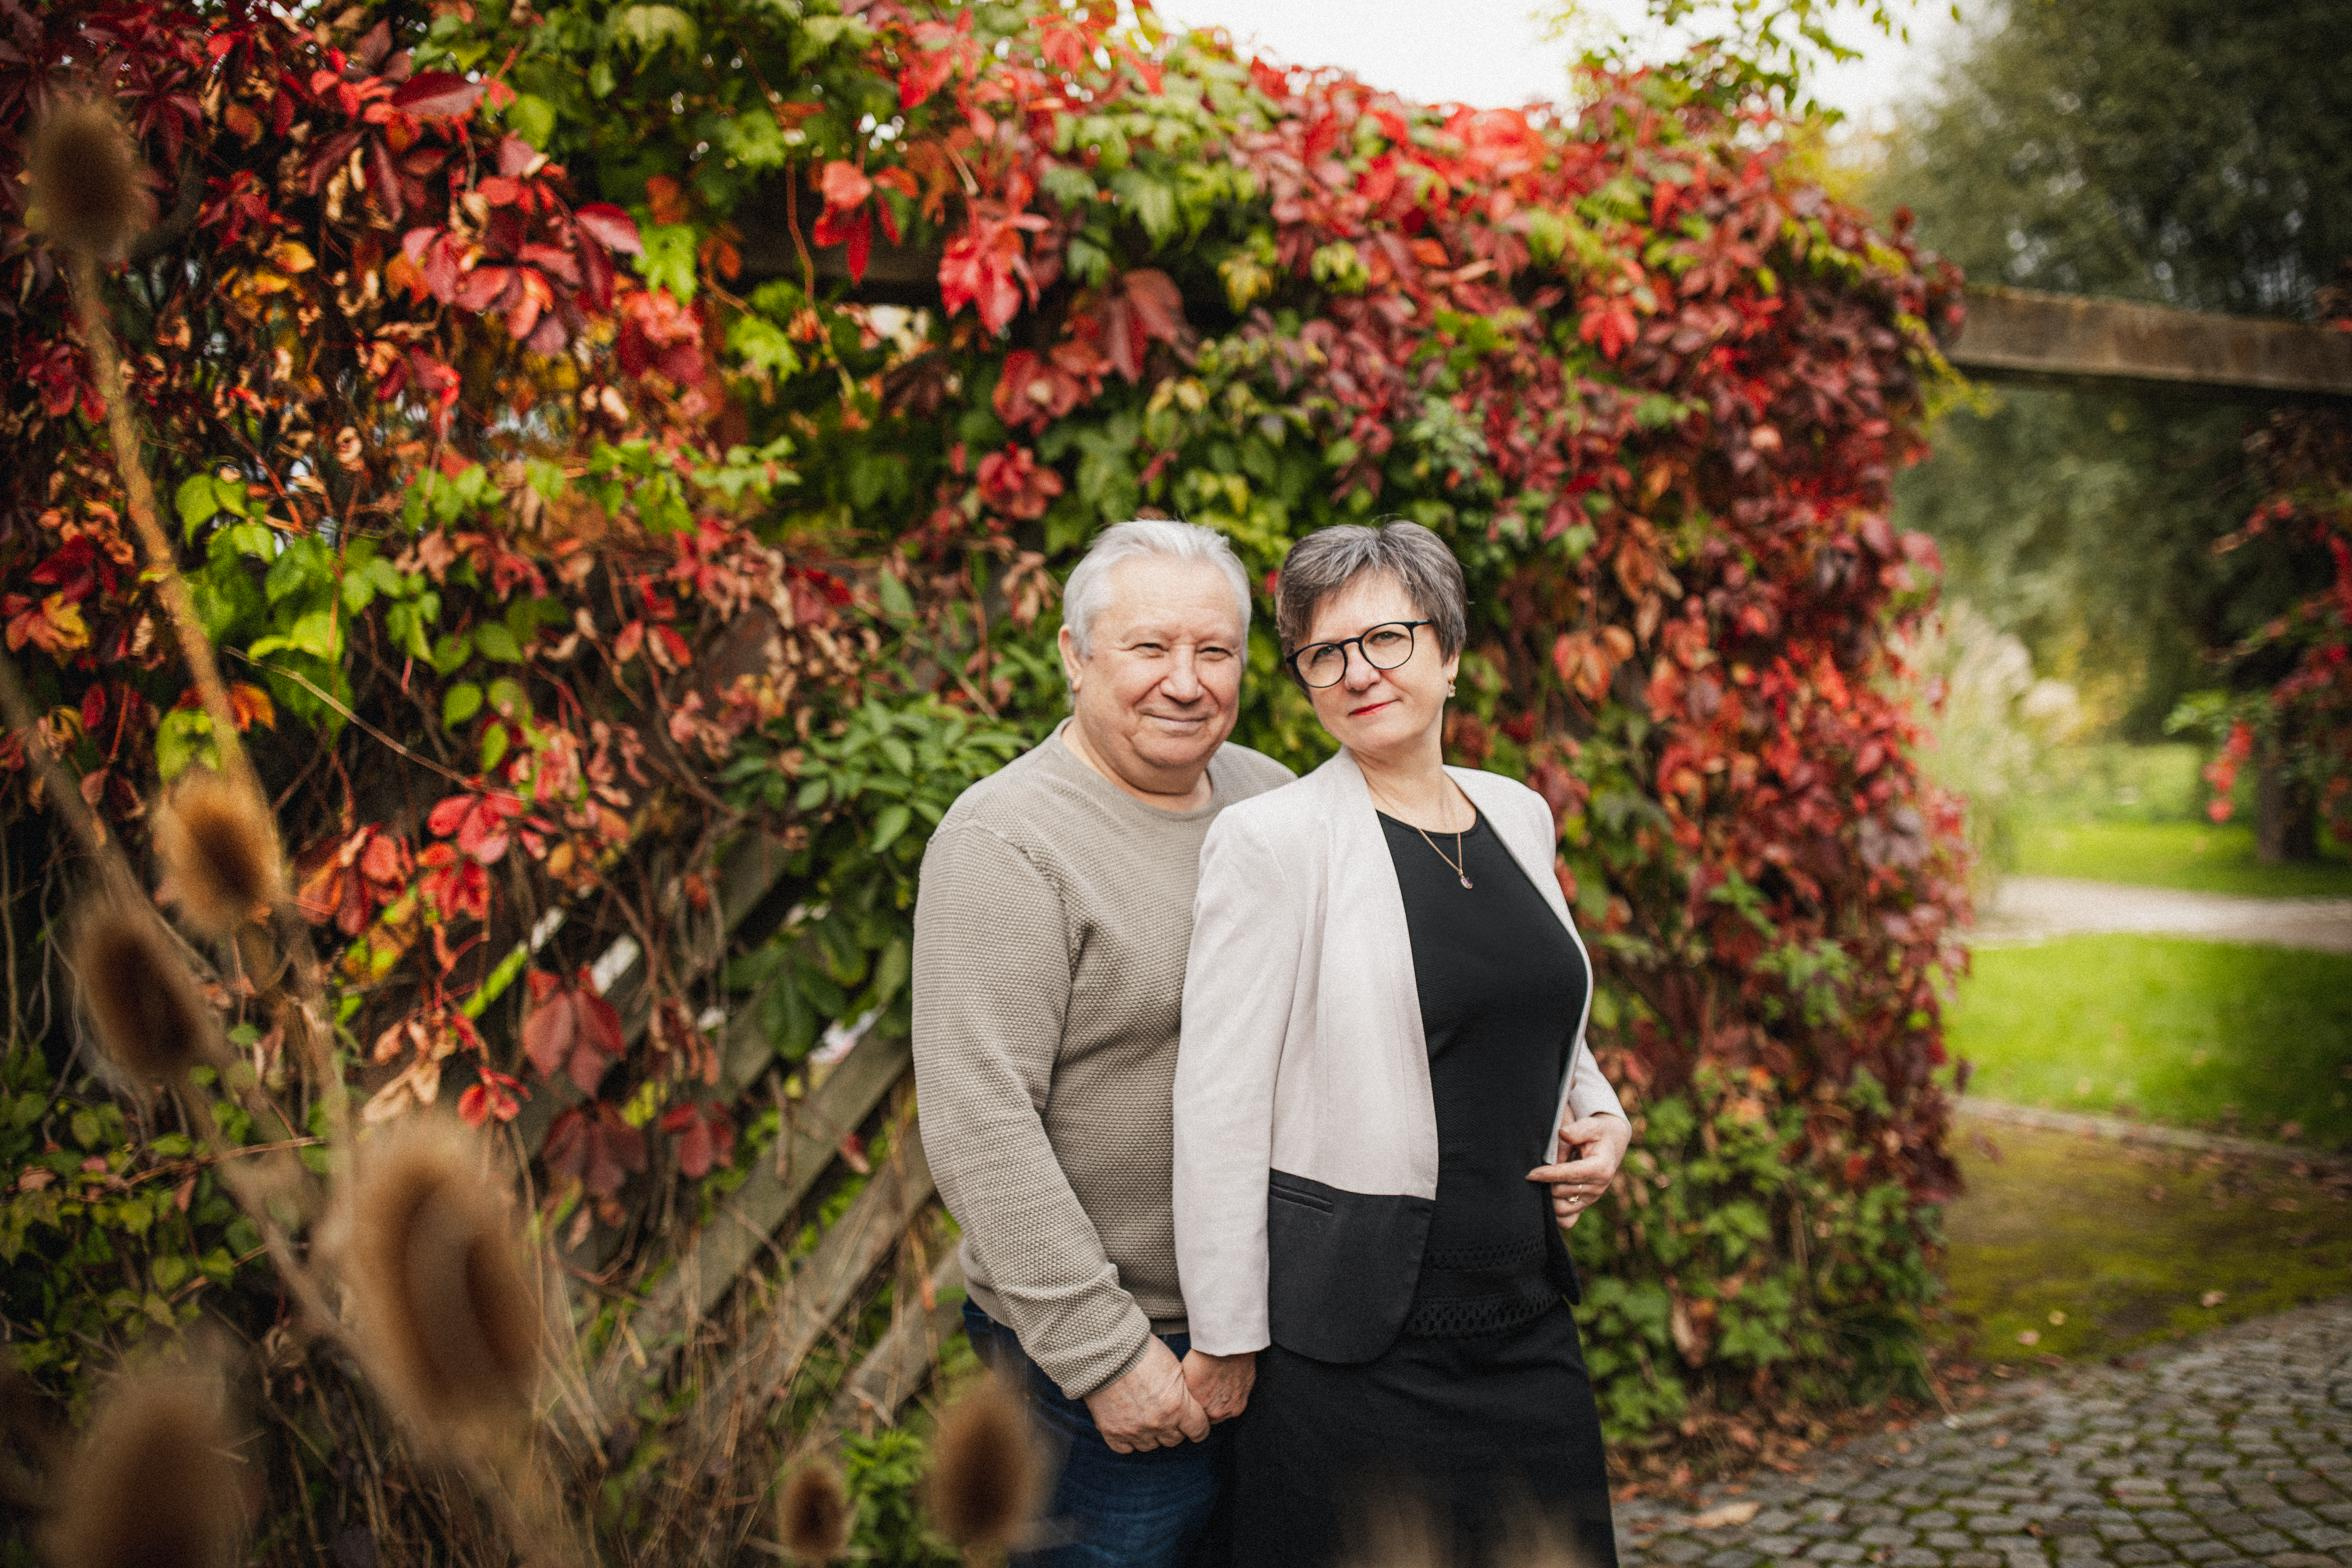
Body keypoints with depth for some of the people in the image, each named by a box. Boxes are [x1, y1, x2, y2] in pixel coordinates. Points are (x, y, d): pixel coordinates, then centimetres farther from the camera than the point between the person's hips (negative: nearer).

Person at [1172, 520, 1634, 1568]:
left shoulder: (1518, 816, 9)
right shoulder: (1270, 840, -11)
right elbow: (1219, 1109, -12)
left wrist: (1599, 1117, 5)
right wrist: (1227, 1344, -12)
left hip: (1527, 1317, 6)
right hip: (1350, 1343, -6)